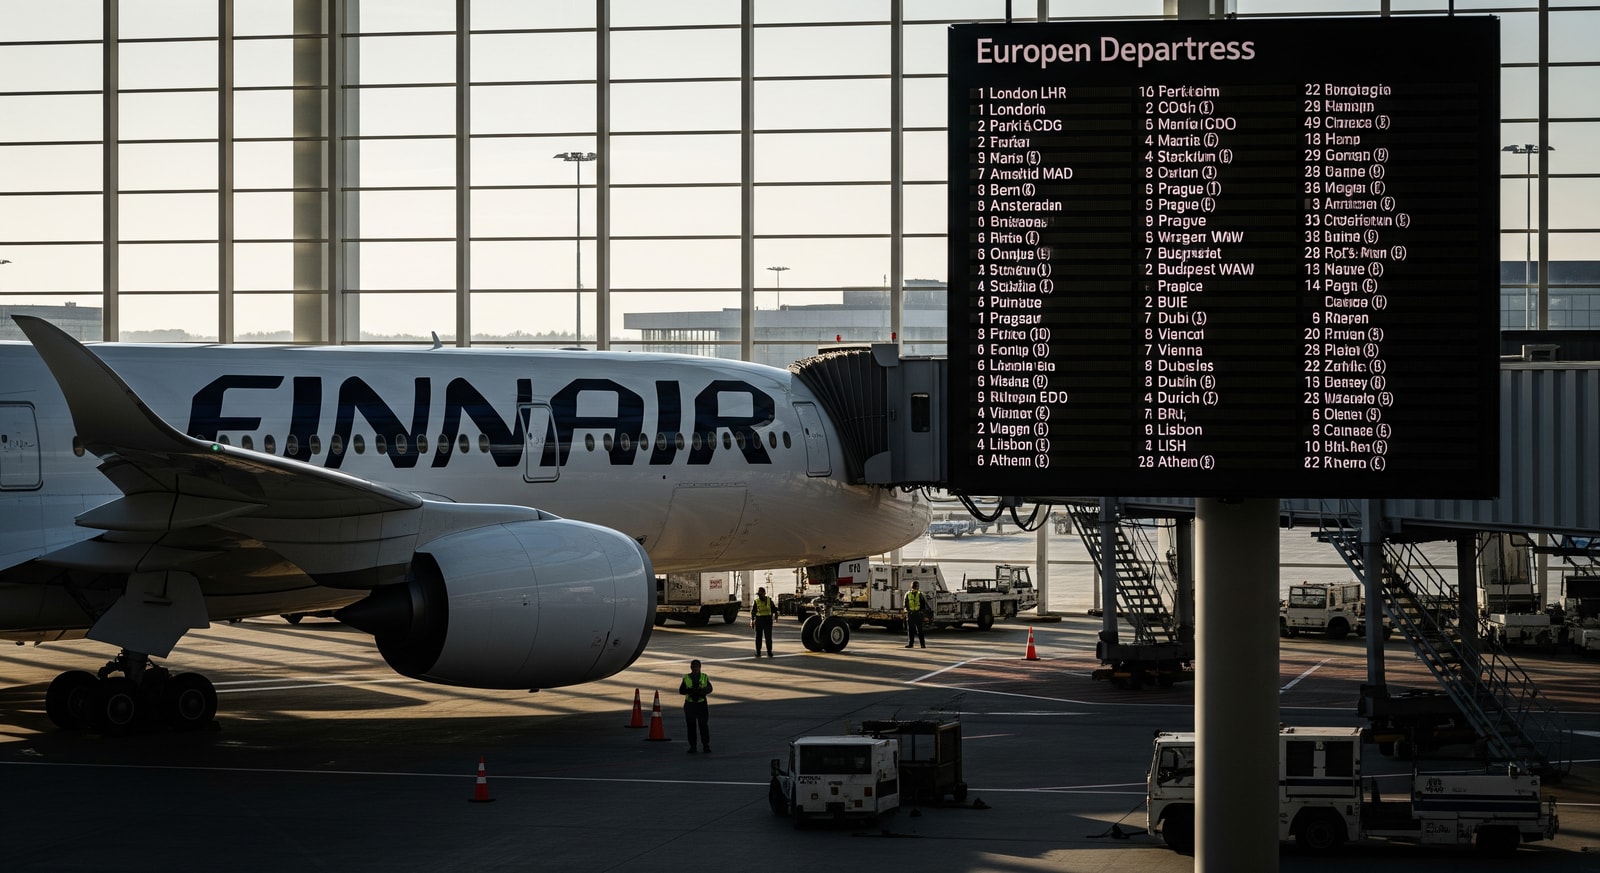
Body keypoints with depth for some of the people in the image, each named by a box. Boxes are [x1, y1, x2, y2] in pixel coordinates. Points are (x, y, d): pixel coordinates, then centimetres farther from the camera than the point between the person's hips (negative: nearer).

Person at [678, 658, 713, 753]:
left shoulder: (704, 677, 6)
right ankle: (692, 746, 7)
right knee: (691, 726, 1)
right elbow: (681, 690, 3)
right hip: (690, 704, 0)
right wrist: (689, 690, -16)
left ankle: (706, 745, 4)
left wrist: (702, 690, -14)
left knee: (703, 725, -3)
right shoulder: (686, 678, 5)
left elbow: (709, 688, 8)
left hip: (702, 704, 0)